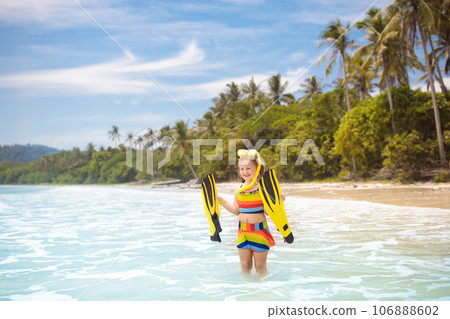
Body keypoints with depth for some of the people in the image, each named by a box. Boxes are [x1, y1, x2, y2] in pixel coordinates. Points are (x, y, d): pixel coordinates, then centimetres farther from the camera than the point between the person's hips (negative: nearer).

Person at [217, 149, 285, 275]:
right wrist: (222, 201, 4)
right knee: (245, 265, 14)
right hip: (243, 230, 4)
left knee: (260, 266, 8)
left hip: (259, 230, -4)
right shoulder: (239, 189, 5)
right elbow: (236, 210, 8)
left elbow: (267, 211, -11)